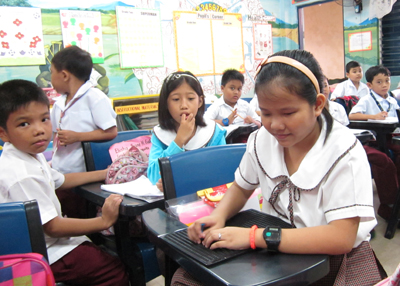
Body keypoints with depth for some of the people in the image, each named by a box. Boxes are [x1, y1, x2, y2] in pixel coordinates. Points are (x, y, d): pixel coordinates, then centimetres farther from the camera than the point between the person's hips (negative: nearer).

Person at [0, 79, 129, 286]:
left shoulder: (30, 155, 3)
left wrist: (106, 174, 18)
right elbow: (52, 227, -25)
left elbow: (60, 180, 19)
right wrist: (104, 221, -23)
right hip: (48, 257, -10)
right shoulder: (22, 176, -29)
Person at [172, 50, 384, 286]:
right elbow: (242, 188, 13)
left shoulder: (343, 152, -19)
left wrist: (254, 236, -29)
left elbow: (341, 238, -25)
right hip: (276, 251, 3)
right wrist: (218, 217, -10)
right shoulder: (262, 139, -4)